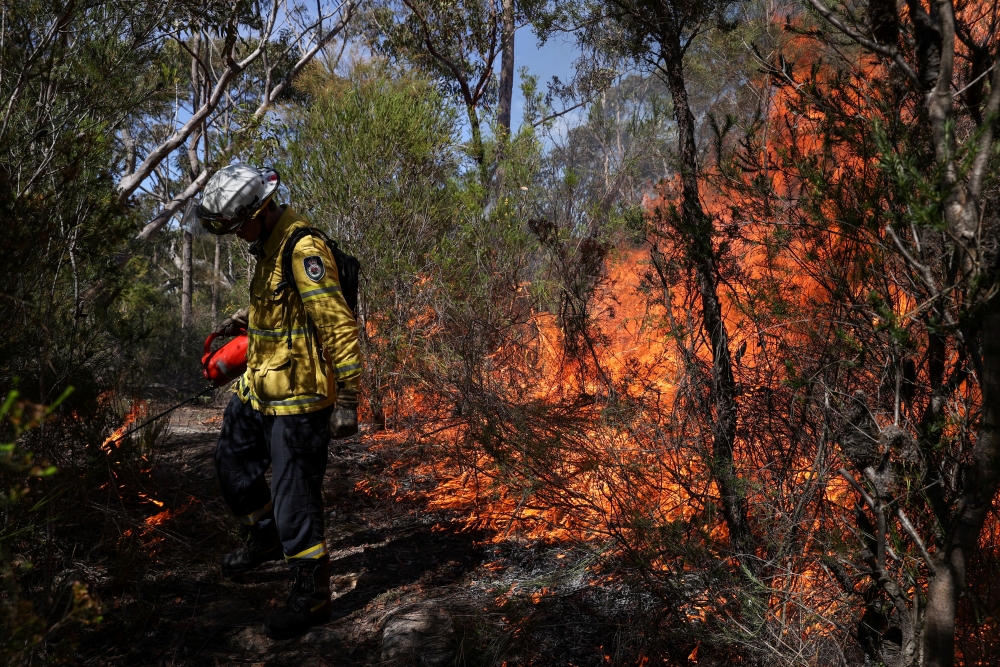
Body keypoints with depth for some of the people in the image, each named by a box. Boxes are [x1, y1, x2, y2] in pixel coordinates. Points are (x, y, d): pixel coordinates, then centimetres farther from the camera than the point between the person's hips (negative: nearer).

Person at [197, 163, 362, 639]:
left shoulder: (304, 251, -22)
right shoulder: (269, 245, 10)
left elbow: (339, 326, -24)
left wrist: (347, 395, -23)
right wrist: (244, 320, 13)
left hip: (297, 396, -10)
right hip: (258, 388, 10)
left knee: (293, 493, -3)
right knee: (232, 463, 24)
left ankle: (312, 592, 12)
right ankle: (264, 538, 46)